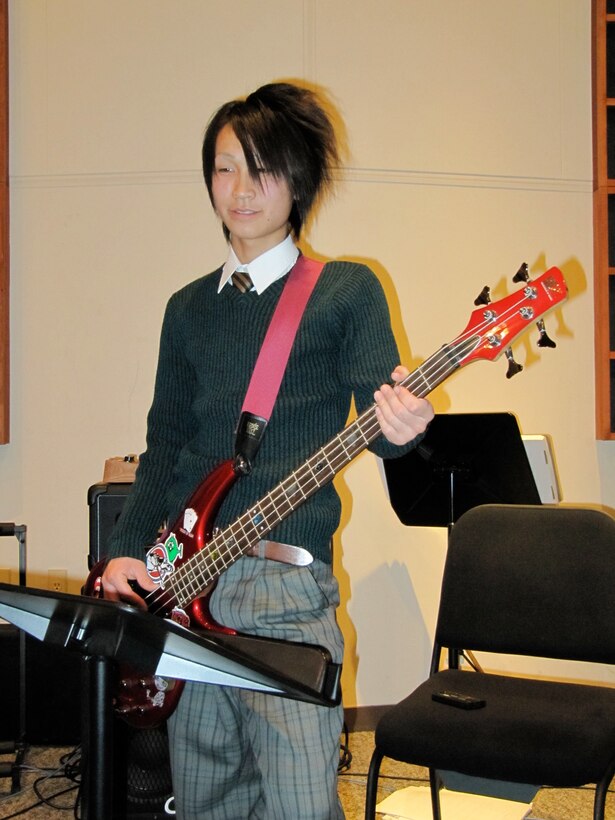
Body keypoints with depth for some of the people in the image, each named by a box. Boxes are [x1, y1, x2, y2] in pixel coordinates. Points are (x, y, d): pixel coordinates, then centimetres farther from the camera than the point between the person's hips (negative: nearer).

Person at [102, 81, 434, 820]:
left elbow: (382, 420, -6)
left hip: (287, 588, -5)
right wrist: (125, 551, 4)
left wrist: (400, 427, -30)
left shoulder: (346, 290, 1)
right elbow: (164, 444, 15)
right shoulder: (189, 308, 15)